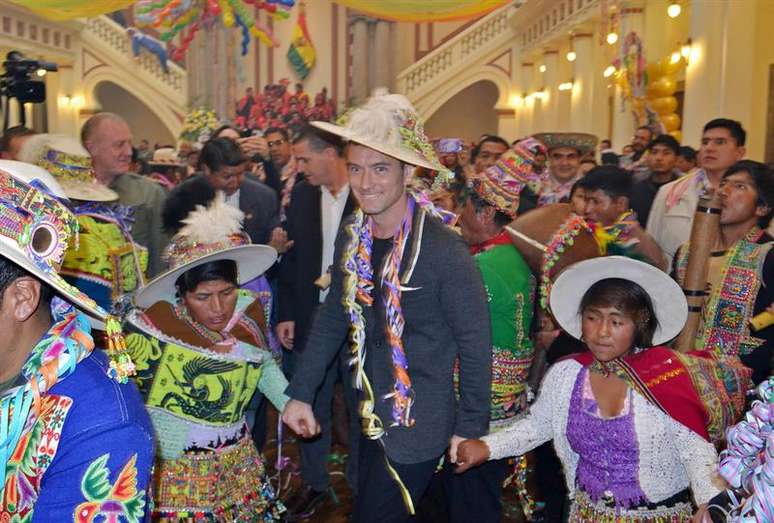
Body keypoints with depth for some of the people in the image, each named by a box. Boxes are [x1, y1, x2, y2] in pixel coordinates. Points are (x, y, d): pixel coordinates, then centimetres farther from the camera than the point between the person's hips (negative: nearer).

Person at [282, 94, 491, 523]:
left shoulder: (443, 249, -23)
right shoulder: (352, 234, -4)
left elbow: (474, 343, -15)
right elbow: (333, 317, 6)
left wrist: (470, 427, -9)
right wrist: (301, 393, 6)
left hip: (418, 426, -6)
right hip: (372, 417, 6)